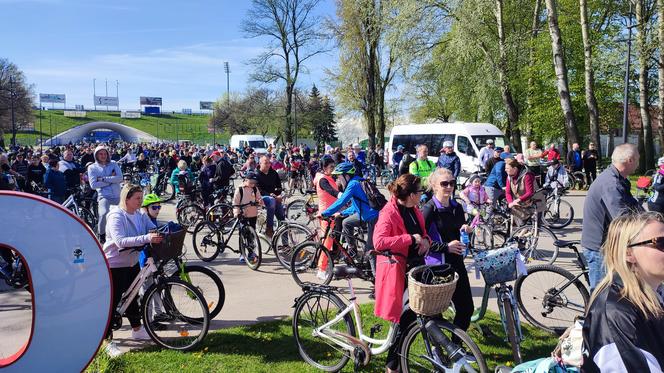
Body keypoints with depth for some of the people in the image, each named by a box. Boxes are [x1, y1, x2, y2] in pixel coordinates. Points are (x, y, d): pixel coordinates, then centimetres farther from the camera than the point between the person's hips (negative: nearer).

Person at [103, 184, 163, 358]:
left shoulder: (141, 216, 1)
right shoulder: (116, 216, -21)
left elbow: (154, 230, -4)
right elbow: (121, 241, -34)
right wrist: (146, 238, -44)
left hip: (132, 263, 7)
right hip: (114, 265, -7)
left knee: (132, 297, 20)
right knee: (111, 302, -1)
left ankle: (137, 330, 36)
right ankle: (108, 342, 8)